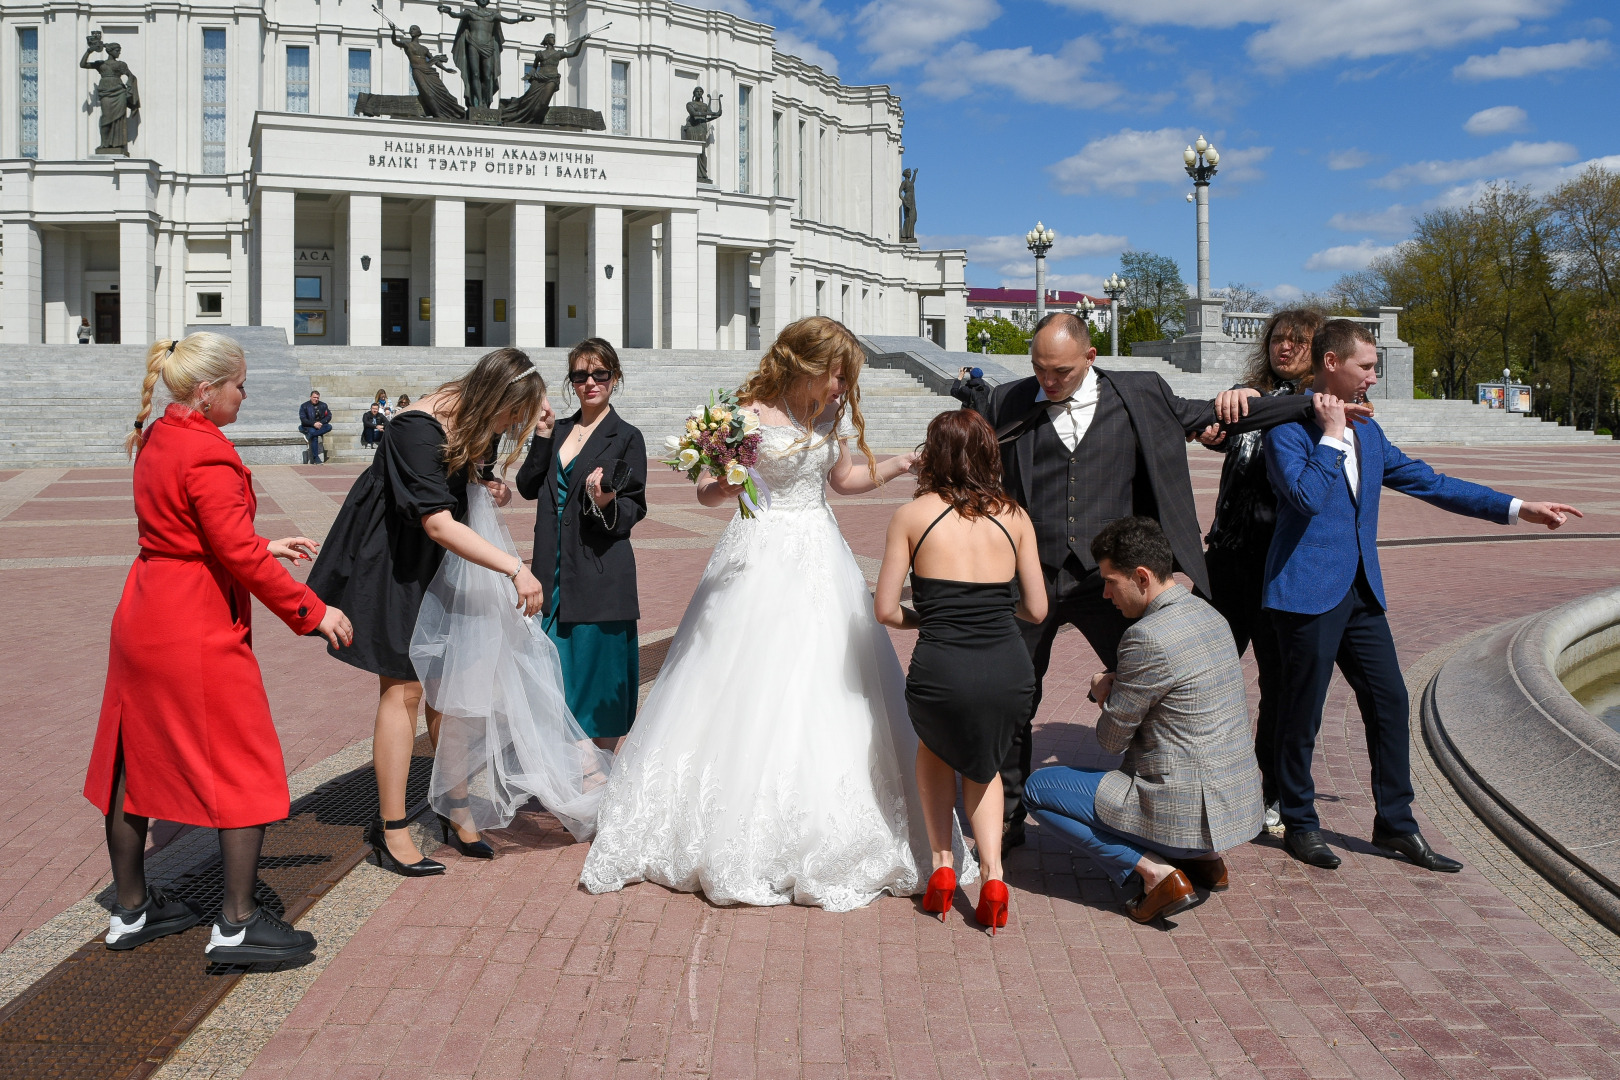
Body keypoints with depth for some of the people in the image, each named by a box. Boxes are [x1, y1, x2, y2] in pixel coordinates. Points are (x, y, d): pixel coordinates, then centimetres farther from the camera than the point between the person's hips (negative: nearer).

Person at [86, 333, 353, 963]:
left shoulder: (155, 439, 10)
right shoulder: (207, 452, -19)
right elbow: (238, 553, -22)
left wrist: (265, 548, 17)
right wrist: (311, 611, -15)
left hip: (142, 620, 10)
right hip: (198, 631, -10)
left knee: (137, 760, 16)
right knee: (246, 768, 0)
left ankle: (130, 909, 30)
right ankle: (236, 924, 4)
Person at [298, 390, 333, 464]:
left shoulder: (323, 405, 11)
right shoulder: (304, 406, 1)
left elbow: (329, 416, 4)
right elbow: (303, 419, -8)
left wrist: (321, 423, -14)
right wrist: (314, 424, -22)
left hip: (320, 426, 4)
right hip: (308, 427, -4)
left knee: (329, 427, -29)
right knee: (314, 436, -35)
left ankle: (309, 435, -34)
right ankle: (315, 458, -36)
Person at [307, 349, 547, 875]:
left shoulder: (475, 420, -2)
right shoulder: (418, 430, -27)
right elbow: (438, 523, -33)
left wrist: (492, 487, -4)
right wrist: (516, 567, -36)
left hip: (440, 562, 8)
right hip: (392, 561, -7)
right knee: (403, 688, -6)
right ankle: (391, 831, 3)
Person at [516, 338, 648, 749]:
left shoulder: (626, 437, -3)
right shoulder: (558, 431, 13)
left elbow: (635, 508, -5)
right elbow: (527, 487, 7)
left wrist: (606, 504, -25)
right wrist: (542, 436, -3)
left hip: (600, 573, -5)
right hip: (554, 570, 5)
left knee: (600, 666, 1)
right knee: (559, 670, 9)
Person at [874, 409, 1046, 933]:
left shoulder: (912, 514, 3)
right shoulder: (1014, 516, 9)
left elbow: (886, 610, 1)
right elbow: (1036, 609, 11)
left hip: (941, 672, -2)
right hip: (1010, 670, 2)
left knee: (935, 749, 33)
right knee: (983, 763, 32)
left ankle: (942, 865, 24)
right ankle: (992, 873, 16)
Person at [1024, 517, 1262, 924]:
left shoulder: (1148, 637, -22)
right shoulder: (1209, 614, 6)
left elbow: (1111, 739, -12)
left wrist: (1103, 692, 6)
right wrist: (1115, 687, 5)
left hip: (1186, 811, -9)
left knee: (1037, 788, 3)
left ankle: (1155, 871, -6)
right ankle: (1203, 857, 18)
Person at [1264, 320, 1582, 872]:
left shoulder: (1367, 432, 16)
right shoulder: (1287, 426, -9)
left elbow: (1429, 482, 18)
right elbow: (1307, 495, -23)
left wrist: (1518, 508, 15)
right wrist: (1331, 433, -15)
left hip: (1361, 591, 8)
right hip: (1310, 590, -8)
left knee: (1389, 701, 8)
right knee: (1302, 711, 1)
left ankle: (1396, 825, 19)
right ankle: (1299, 823, 16)